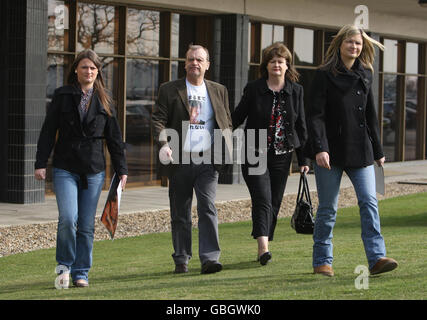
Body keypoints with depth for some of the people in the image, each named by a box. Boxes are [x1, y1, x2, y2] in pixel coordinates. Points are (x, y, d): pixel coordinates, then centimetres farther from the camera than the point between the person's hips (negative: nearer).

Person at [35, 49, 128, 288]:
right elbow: (48, 131, 2)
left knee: (87, 225, 3)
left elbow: (114, 137, 11)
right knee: (68, 218, -16)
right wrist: (41, 163, -5)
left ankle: (81, 272, 14)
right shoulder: (63, 96, 4)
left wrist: (121, 169, 8)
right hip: (65, 168, -2)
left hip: (94, 170, 2)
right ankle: (64, 264, 7)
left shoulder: (104, 100, 9)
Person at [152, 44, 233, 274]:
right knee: (180, 213, 7)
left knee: (208, 208, -12)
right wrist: (163, 143, -21)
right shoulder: (169, 90, 4)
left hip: (208, 162, 0)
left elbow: (226, 123, 17)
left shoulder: (219, 91, 12)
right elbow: (158, 120, -3)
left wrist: (227, 148, -1)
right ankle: (181, 260, 18)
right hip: (180, 161, 0)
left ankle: (209, 259, -14)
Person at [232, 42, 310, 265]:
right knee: (262, 199, -16)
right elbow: (237, 118, 4)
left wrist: (303, 159, 9)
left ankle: (264, 246, 16)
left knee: (275, 203, 5)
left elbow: (301, 126, 10)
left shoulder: (296, 91, 6)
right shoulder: (253, 89, -1)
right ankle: (263, 247, -26)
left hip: (282, 155, 3)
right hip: (255, 153, -3)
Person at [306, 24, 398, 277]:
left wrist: (378, 150, 18)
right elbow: (315, 115, -8)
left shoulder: (365, 76, 13)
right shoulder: (325, 75, -2)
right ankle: (322, 261, 12)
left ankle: (377, 257, -12)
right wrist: (320, 148, -19)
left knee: (369, 201, -8)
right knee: (328, 208, 2)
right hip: (331, 151, -4)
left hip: (360, 151, 4)